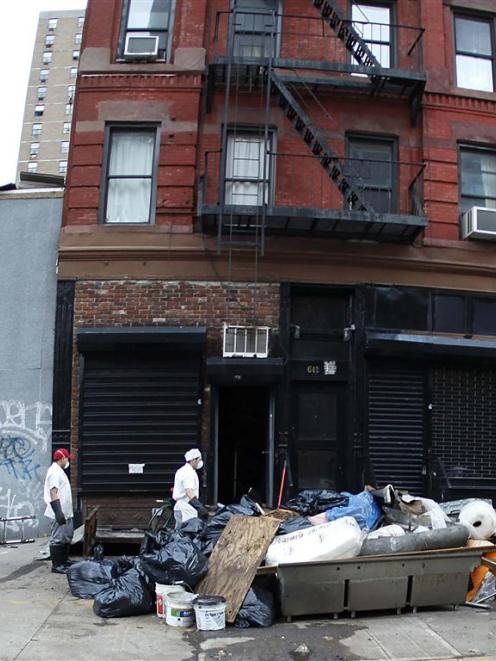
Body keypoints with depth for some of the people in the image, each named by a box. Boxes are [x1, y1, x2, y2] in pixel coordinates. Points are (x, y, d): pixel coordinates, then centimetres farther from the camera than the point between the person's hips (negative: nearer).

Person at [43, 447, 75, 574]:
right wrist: (58, 512, -28)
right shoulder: (54, 471, -16)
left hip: (66, 512, 11)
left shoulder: (60, 471, 17)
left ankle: (64, 561, 26)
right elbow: (53, 493, -24)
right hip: (60, 513, -11)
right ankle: (56, 565, 1)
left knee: (67, 538, 17)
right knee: (57, 539, -4)